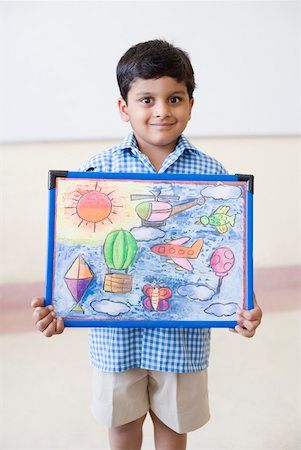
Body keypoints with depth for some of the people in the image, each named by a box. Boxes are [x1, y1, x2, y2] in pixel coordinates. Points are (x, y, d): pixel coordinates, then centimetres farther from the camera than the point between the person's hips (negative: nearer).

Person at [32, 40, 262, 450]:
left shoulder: (210, 173, -7)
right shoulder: (98, 170, -8)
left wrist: (245, 303, -19)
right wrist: (56, 305, -18)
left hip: (182, 329, 0)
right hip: (115, 329, 1)